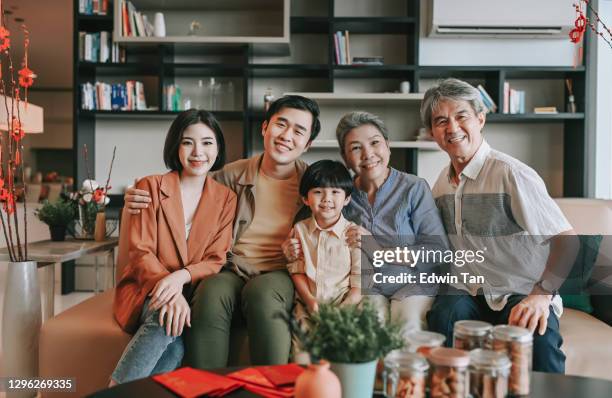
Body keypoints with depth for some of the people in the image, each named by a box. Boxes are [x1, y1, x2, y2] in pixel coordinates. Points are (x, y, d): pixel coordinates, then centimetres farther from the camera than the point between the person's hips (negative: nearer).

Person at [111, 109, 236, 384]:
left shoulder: (225, 198, 6)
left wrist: (182, 277, -22)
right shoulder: (151, 187, 0)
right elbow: (141, 253, -7)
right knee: (166, 319, -34)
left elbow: (215, 260, 1)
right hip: (145, 290, -1)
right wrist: (171, 292, -26)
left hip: (193, 292, 1)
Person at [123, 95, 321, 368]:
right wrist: (141, 199, -3)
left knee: (261, 292, -36)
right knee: (211, 293, -34)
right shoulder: (233, 175, 10)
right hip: (232, 273, 1)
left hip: (281, 276, -1)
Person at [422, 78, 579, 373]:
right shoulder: (442, 183, 10)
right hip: (469, 292, 4)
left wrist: (542, 295, -26)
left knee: (538, 338, -36)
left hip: (521, 293, -4)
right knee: (444, 314, -31)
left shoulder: (512, 174, -11)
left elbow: (567, 239, -13)